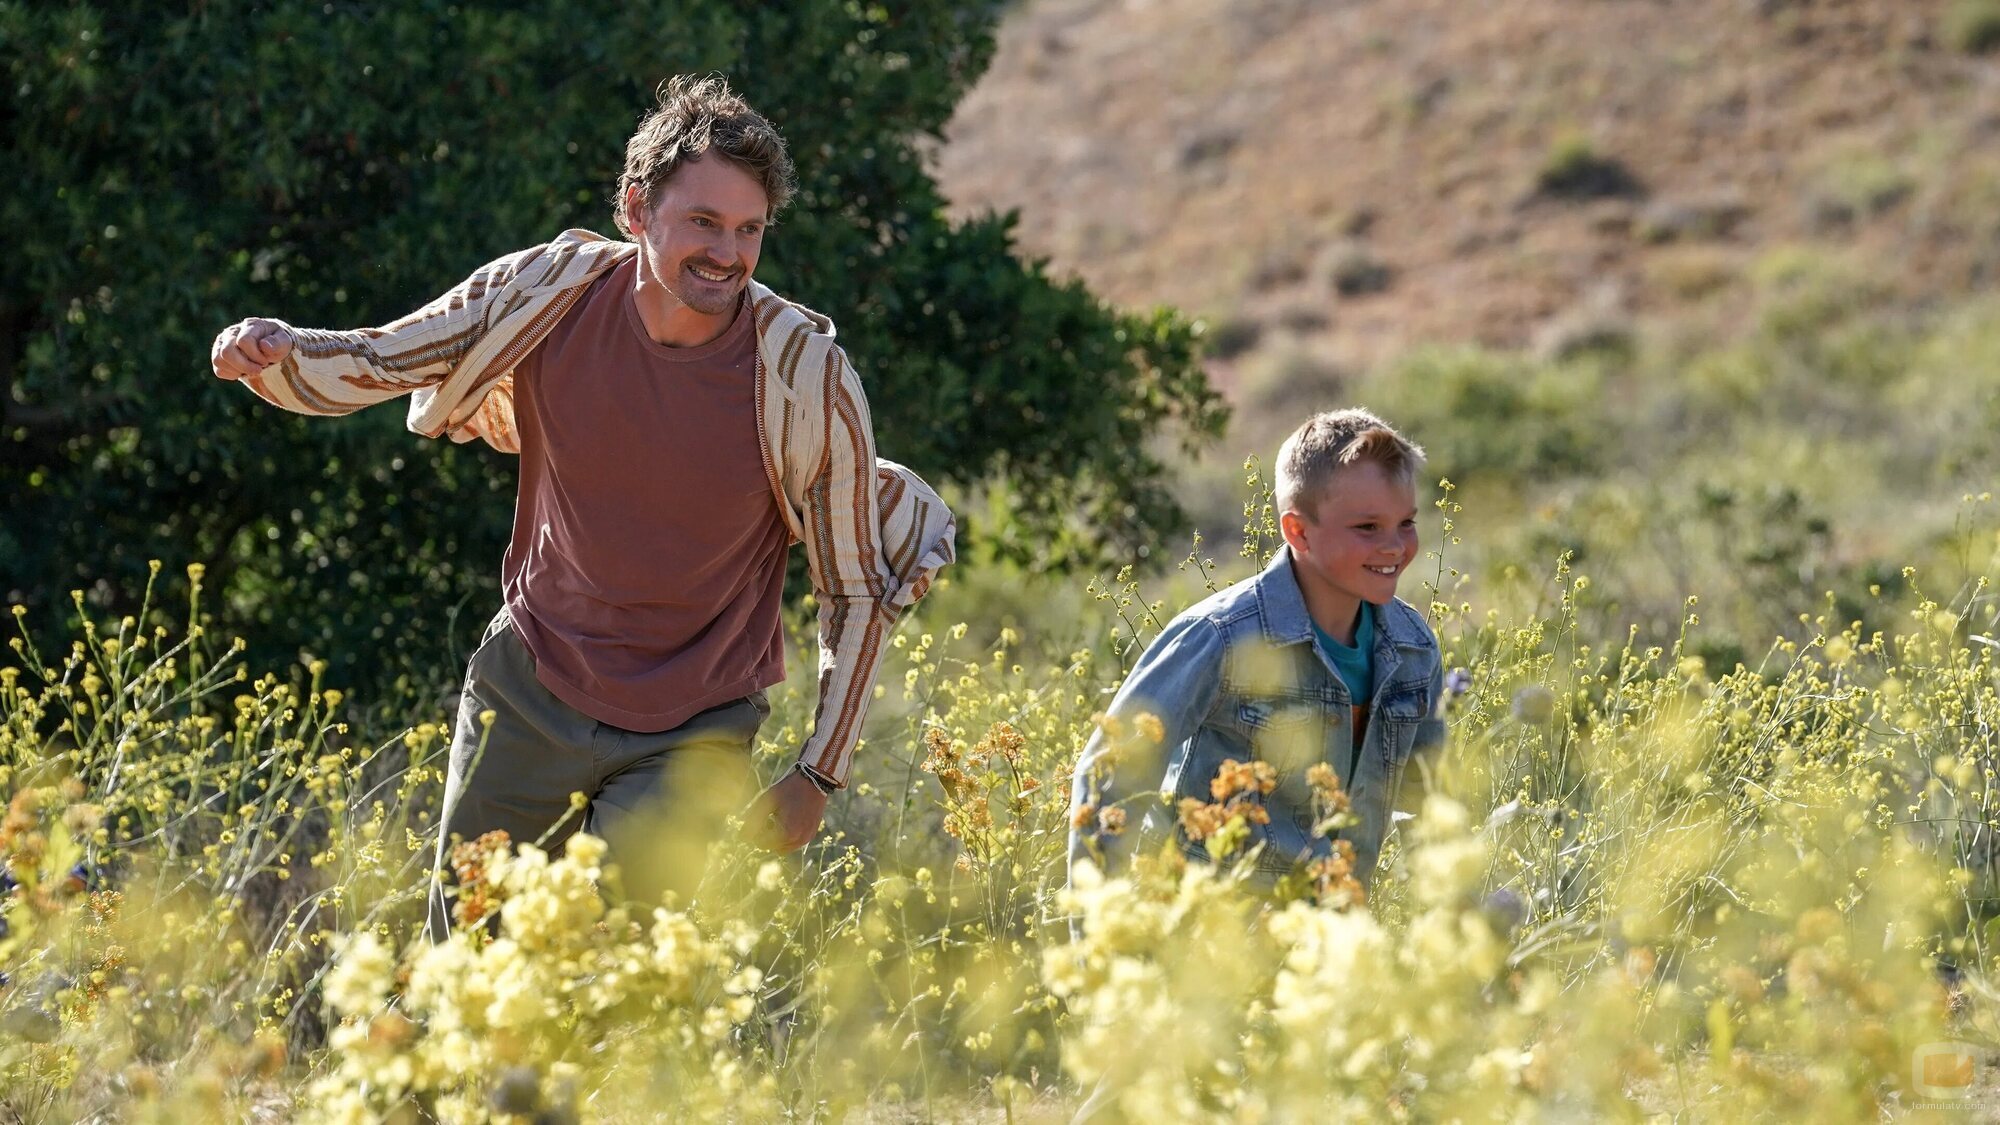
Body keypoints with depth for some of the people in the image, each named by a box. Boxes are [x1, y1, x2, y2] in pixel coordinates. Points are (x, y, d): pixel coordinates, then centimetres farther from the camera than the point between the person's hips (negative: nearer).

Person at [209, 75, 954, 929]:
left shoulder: (807, 376, -19)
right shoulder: (548, 292, -14)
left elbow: (859, 588, -8)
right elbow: (370, 364, -4)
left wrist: (820, 774, -6)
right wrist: (274, 352, -27)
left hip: (688, 735, -2)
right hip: (530, 690, 3)